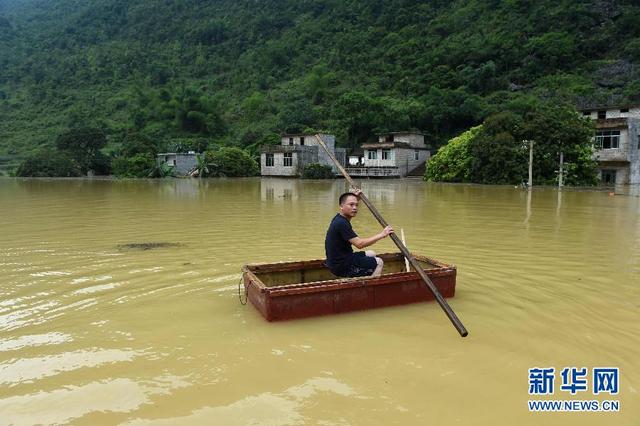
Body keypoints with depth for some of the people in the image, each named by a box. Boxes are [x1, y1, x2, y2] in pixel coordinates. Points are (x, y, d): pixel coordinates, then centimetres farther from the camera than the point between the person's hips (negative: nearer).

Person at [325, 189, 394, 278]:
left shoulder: (339, 218, 6)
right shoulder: (341, 223, -25)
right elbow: (359, 244, -30)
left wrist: (355, 198, 14)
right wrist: (381, 235, -24)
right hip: (342, 267, -10)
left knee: (371, 254, 25)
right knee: (379, 262, -1)